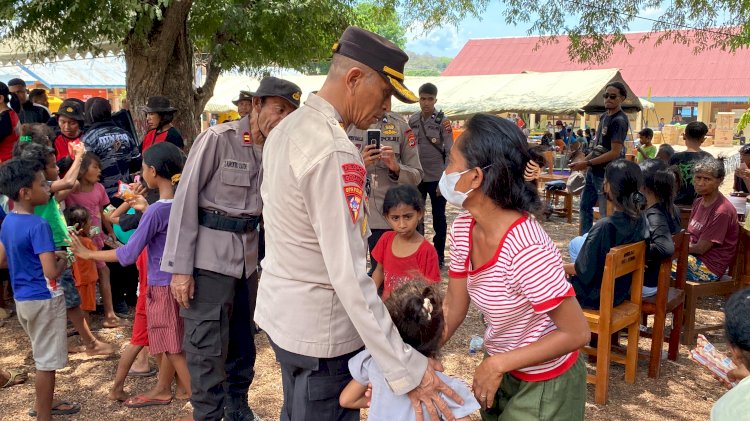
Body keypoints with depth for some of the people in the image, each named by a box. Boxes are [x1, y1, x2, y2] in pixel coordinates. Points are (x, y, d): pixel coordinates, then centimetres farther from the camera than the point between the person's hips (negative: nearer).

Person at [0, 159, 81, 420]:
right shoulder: (38, 226, -23)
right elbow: (51, 272, -27)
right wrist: (62, 261, -8)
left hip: (22, 298, 9)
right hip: (43, 300, -9)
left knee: (42, 356, 25)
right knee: (47, 362, 4)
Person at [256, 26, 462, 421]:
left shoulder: (286, 127, 3)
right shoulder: (333, 153, -26)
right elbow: (349, 277, -30)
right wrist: (404, 369, -28)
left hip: (280, 311, 9)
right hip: (320, 329, -9)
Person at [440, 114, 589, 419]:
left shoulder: (526, 249, -34)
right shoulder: (463, 228, -9)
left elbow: (577, 333, -27)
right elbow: (453, 307, -4)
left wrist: (497, 364, -26)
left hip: (544, 384, -7)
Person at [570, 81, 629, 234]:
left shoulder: (619, 121, -17)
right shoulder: (604, 116, 10)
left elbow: (615, 152, -22)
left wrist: (587, 163, -20)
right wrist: (583, 161, 9)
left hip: (606, 174, -9)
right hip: (593, 171, 9)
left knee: (606, 213, -1)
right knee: (585, 205, 17)